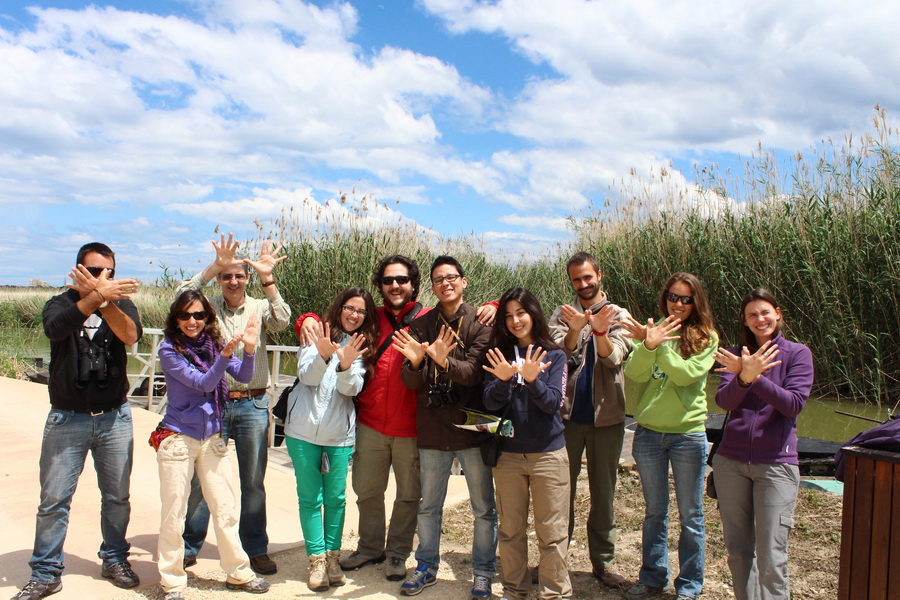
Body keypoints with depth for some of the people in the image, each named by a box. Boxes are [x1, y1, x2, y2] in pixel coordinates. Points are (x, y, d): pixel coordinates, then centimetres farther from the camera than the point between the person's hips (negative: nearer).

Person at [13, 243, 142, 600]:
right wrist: (96, 296, -37)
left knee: (117, 497, 9)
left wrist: (104, 299, -34)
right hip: (67, 419, -1)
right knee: (53, 499, 2)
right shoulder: (61, 303, 0)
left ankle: (115, 559, 27)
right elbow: (55, 328, -25)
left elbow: (131, 335, -20)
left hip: (114, 417, 1)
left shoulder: (122, 303, 2)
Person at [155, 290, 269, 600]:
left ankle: (238, 573, 23)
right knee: (173, 515, 5)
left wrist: (249, 348, -24)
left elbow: (244, 376, -7)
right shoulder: (169, 350, -10)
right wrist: (225, 355, -32)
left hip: (212, 438, 4)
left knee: (226, 509, 9)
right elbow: (202, 383, -18)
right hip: (178, 438, -4)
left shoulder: (214, 344, 2)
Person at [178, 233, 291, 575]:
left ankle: (256, 550, 22)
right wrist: (214, 266, -24)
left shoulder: (259, 308, 4)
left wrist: (268, 280, -26)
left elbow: (282, 321, -16)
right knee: (201, 477, 7)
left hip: (252, 404, 0)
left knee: (253, 482, 9)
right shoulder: (209, 307, 3)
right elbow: (182, 296, -15)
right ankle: (189, 546, 23)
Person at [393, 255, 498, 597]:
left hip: (472, 427, -2)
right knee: (428, 507, 16)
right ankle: (427, 567, 33)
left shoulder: (479, 323, -6)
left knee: (484, 509, 8)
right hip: (432, 428, 3)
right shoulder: (420, 326, 2)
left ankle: (483, 572, 25)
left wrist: (445, 362, -36)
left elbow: (476, 373, -18)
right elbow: (410, 381, -3)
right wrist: (415, 362, -25)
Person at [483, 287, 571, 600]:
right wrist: (503, 380, -25)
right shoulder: (499, 354, 3)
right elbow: (490, 404, -5)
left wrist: (532, 379, -30)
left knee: (552, 533, 4)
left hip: (548, 453, -2)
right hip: (508, 454, 2)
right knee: (510, 530, 12)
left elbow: (552, 403, -11)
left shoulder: (554, 356, -2)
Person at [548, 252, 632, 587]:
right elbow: (558, 355, -12)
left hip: (606, 416, 0)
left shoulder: (618, 316, 3)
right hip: (568, 414, 0)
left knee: (603, 492, 9)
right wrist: (574, 331, -31)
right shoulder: (563, 314, 4)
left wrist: (599, 332, -34)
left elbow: (614, 358, -14)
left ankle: (603, 561, 19)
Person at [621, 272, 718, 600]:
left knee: (690, 515, 9)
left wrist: (661, 344, -24)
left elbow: (686, 374, -18)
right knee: (655, 511, 15)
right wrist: (649, 345, -26)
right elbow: (635, 374, -10)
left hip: (688, 434, -2)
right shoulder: (650, 329, 2)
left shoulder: (705, 337, -3)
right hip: (648, 432, 2)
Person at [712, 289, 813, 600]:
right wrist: (744, 376, -25)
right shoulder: (737, 355, 7)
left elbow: (793, 404, -11)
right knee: (738, 549, 11)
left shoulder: (797, 353, 0)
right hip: (731, 460, 3)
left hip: (776, 462, -3)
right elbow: (724, 401, -6)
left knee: (771, 557, -5)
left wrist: (755, 377, -23)